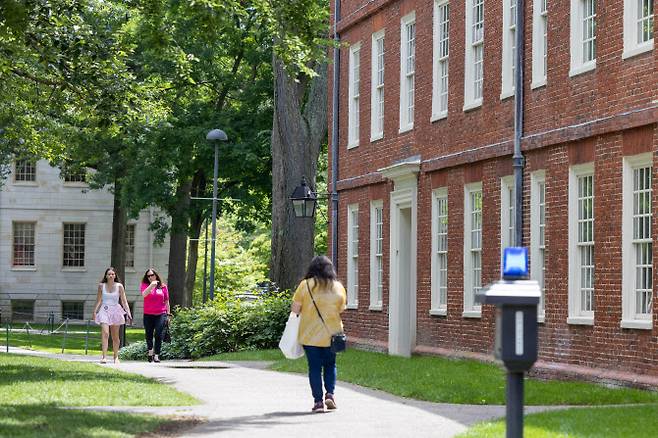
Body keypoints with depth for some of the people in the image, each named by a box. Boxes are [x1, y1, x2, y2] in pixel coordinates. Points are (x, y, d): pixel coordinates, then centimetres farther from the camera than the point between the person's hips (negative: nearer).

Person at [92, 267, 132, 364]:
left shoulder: (119, 286, 0)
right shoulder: (101, 286, 3)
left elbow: (124, 301, 0)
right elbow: (98, 300, 10)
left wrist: (128, 312, -9)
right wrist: (95, 311, 6)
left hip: (115, 311, 1)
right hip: (104, 311, -1)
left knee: (115, 336, 8)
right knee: (105, 333, -17)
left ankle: (116, 357, 19)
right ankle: (104, 356, -22)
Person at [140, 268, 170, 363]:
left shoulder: (163, 286, 7)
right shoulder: (145, 285, 4)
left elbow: (166, 301, 11)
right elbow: (144, 294, -17)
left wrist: (168, 313, 9)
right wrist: (151, 285, -21)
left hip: (161, 314, -1)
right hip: (148, 315, 1)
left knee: (158, 335, -10)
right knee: (148, 334, 7)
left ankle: (156, 355, -6)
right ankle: (150, 350, 29)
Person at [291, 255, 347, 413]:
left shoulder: (305, 285, -7)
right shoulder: (338, 287, -1)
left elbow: (295, 309, -7)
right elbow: (341, 309, 6)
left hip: (310, 335, -2)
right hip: (331, 334, 2)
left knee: (314, 367, 5)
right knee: (330, 364, 17)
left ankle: (318, 401, 3)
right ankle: (330, 393, 1)